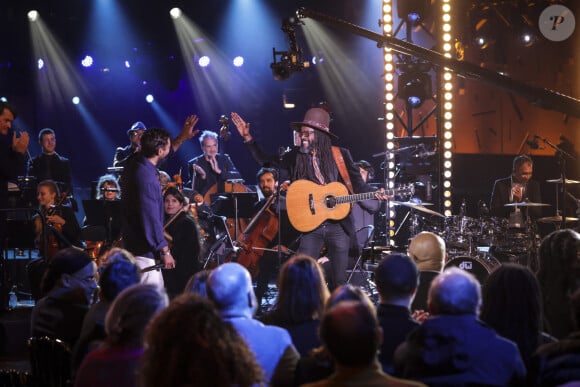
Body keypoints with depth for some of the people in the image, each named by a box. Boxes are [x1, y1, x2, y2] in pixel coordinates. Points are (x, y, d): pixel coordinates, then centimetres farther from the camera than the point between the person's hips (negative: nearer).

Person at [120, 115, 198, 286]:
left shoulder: (137, 162, 3)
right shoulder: (147, 179, -26)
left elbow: (162, 155, 26)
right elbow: (151, 219, -24)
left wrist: (182, 138, 25)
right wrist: (165, 251, -17)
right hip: (144, 252, -10)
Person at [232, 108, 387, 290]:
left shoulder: (341, 155, 0)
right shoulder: (296, 156, 5)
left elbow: (357, 184, 3)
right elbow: (267, 162, 10)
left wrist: (374, 193, -15)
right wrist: (248, 138, 3)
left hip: (339, 226, -1)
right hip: (311, 226, 1)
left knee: (338, 281, 4)